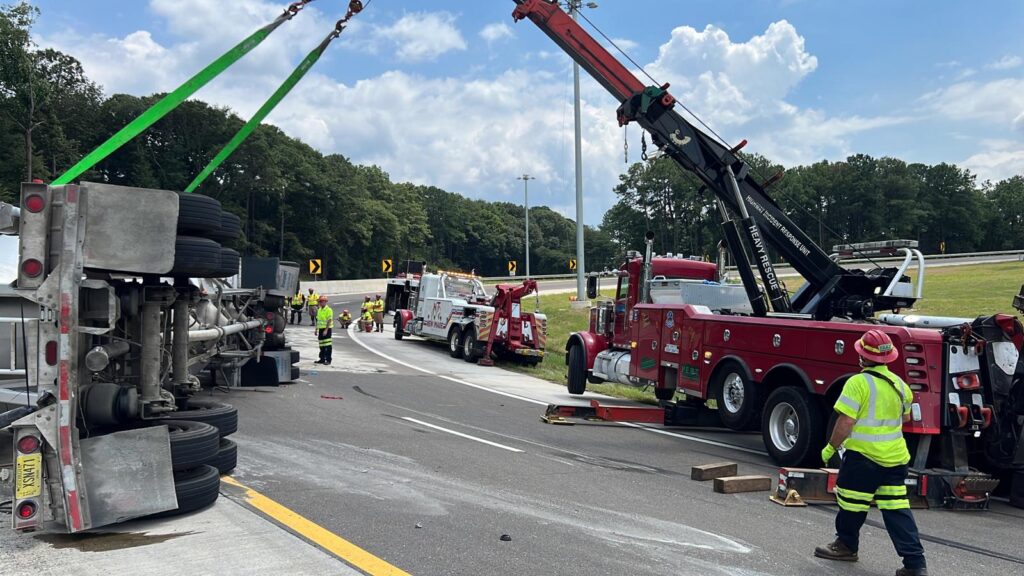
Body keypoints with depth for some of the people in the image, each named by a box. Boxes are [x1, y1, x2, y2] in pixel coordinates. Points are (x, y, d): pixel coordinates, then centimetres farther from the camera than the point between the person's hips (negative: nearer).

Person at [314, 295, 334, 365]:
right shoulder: (319, 310, 14)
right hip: (321, 329, 8)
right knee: (322, 345, 12)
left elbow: (329, 321, -16)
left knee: (328, 346, -6)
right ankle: (322, 359, 19)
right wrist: (316, 329, 17)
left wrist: (326, 330, -22)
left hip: (327, 329, -8)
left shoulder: (329, 310, -11)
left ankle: (328, 360, -3)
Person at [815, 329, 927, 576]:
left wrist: (832, 447, -8)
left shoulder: (858, 382, -16)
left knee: (851, 501, 12)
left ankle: (846, 544, 30)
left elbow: (846, 421, -19)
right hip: (896, 457, 7)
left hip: (863, 455, -7)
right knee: (897, 509, 7)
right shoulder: (899, 384, 8)